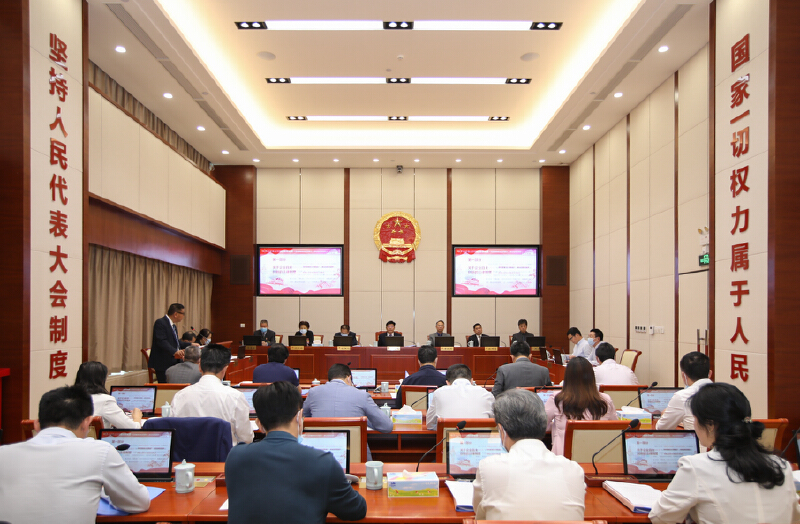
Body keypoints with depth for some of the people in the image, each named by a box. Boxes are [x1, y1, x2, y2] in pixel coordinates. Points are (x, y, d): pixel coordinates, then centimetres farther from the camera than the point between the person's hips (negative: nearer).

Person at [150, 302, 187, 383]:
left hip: (173, 362, 10)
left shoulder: (173, 326, 18)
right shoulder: (160, 323, -14)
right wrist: (174, 351, -36)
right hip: (163, 363, -9)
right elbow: (161, 341, -25)